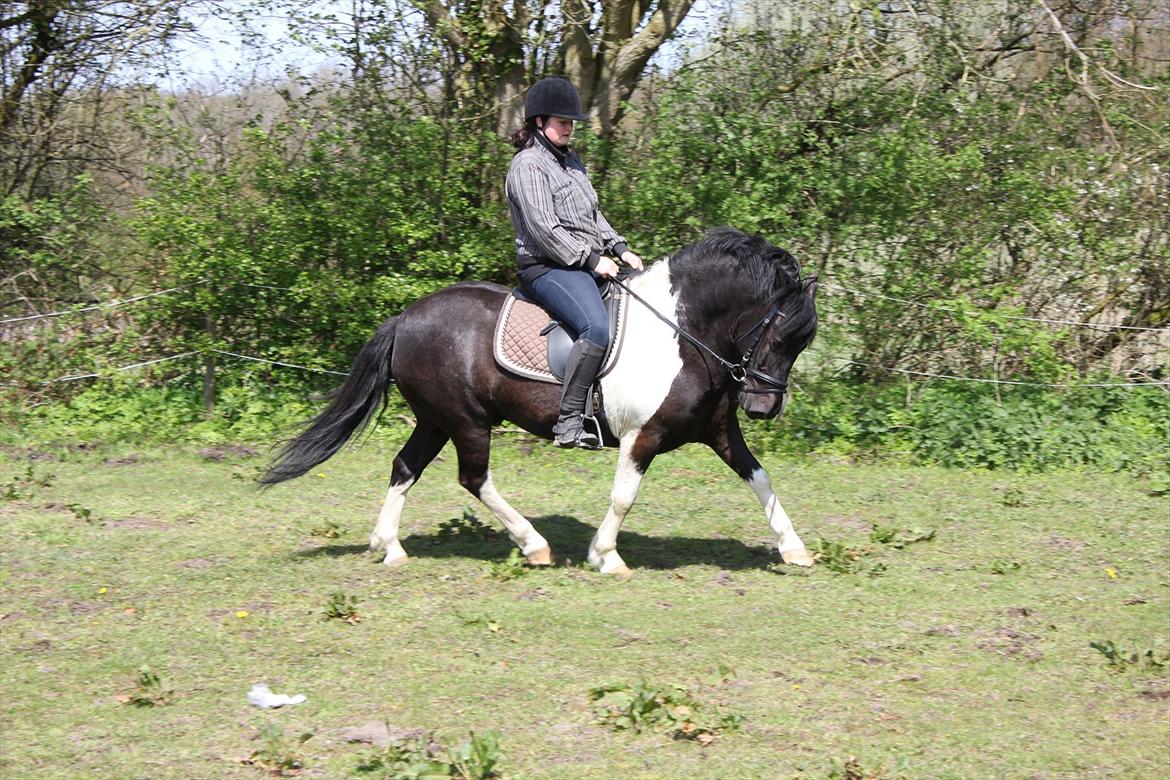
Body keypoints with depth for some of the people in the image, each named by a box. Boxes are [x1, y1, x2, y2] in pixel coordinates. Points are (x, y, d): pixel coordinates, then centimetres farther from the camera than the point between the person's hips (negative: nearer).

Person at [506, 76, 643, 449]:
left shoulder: (570, 160, 21)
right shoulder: (528, 165, -8)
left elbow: (593, 215, 26)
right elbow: (542, 229, -17)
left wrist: (619, 248, 11)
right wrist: (592, 259, -18)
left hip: (587, 264, 10)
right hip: (548, 268, -10)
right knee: (598, 328, -32)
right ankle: (569, 423, -32)